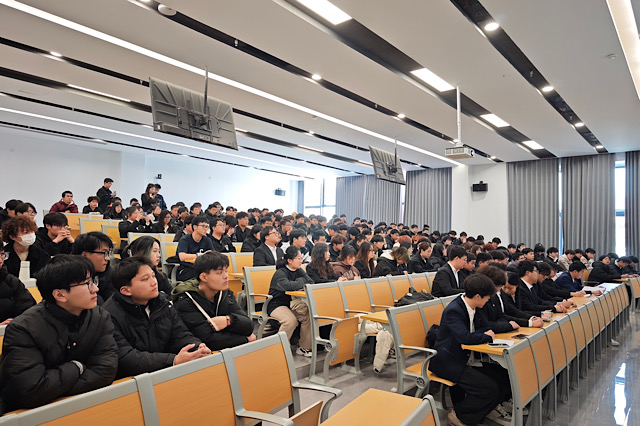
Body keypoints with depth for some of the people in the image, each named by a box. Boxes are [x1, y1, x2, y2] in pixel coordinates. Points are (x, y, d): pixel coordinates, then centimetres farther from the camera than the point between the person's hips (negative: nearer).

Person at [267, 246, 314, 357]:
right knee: (291, 320, -32)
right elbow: (287, 286, -35)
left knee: (309, 316, -18)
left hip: (292, 303, 6)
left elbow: (311, 283, 0)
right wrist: (301, 281, -17)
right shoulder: (280, 273, -15)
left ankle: (303, 347, -4)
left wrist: (296, 284, -18)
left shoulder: (299, 271, 7)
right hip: (276, 305, -6)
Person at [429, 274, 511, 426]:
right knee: (489, 388, -20)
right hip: (449, 362, -9)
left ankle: (485, 411, 19)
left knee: (504, 379, -2)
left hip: (466, 358, 9)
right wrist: (487, 336, -14)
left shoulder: (474, 309, 6)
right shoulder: (453, 310, -22)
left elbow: (487, 328, 13)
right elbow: (464, 337, -32)